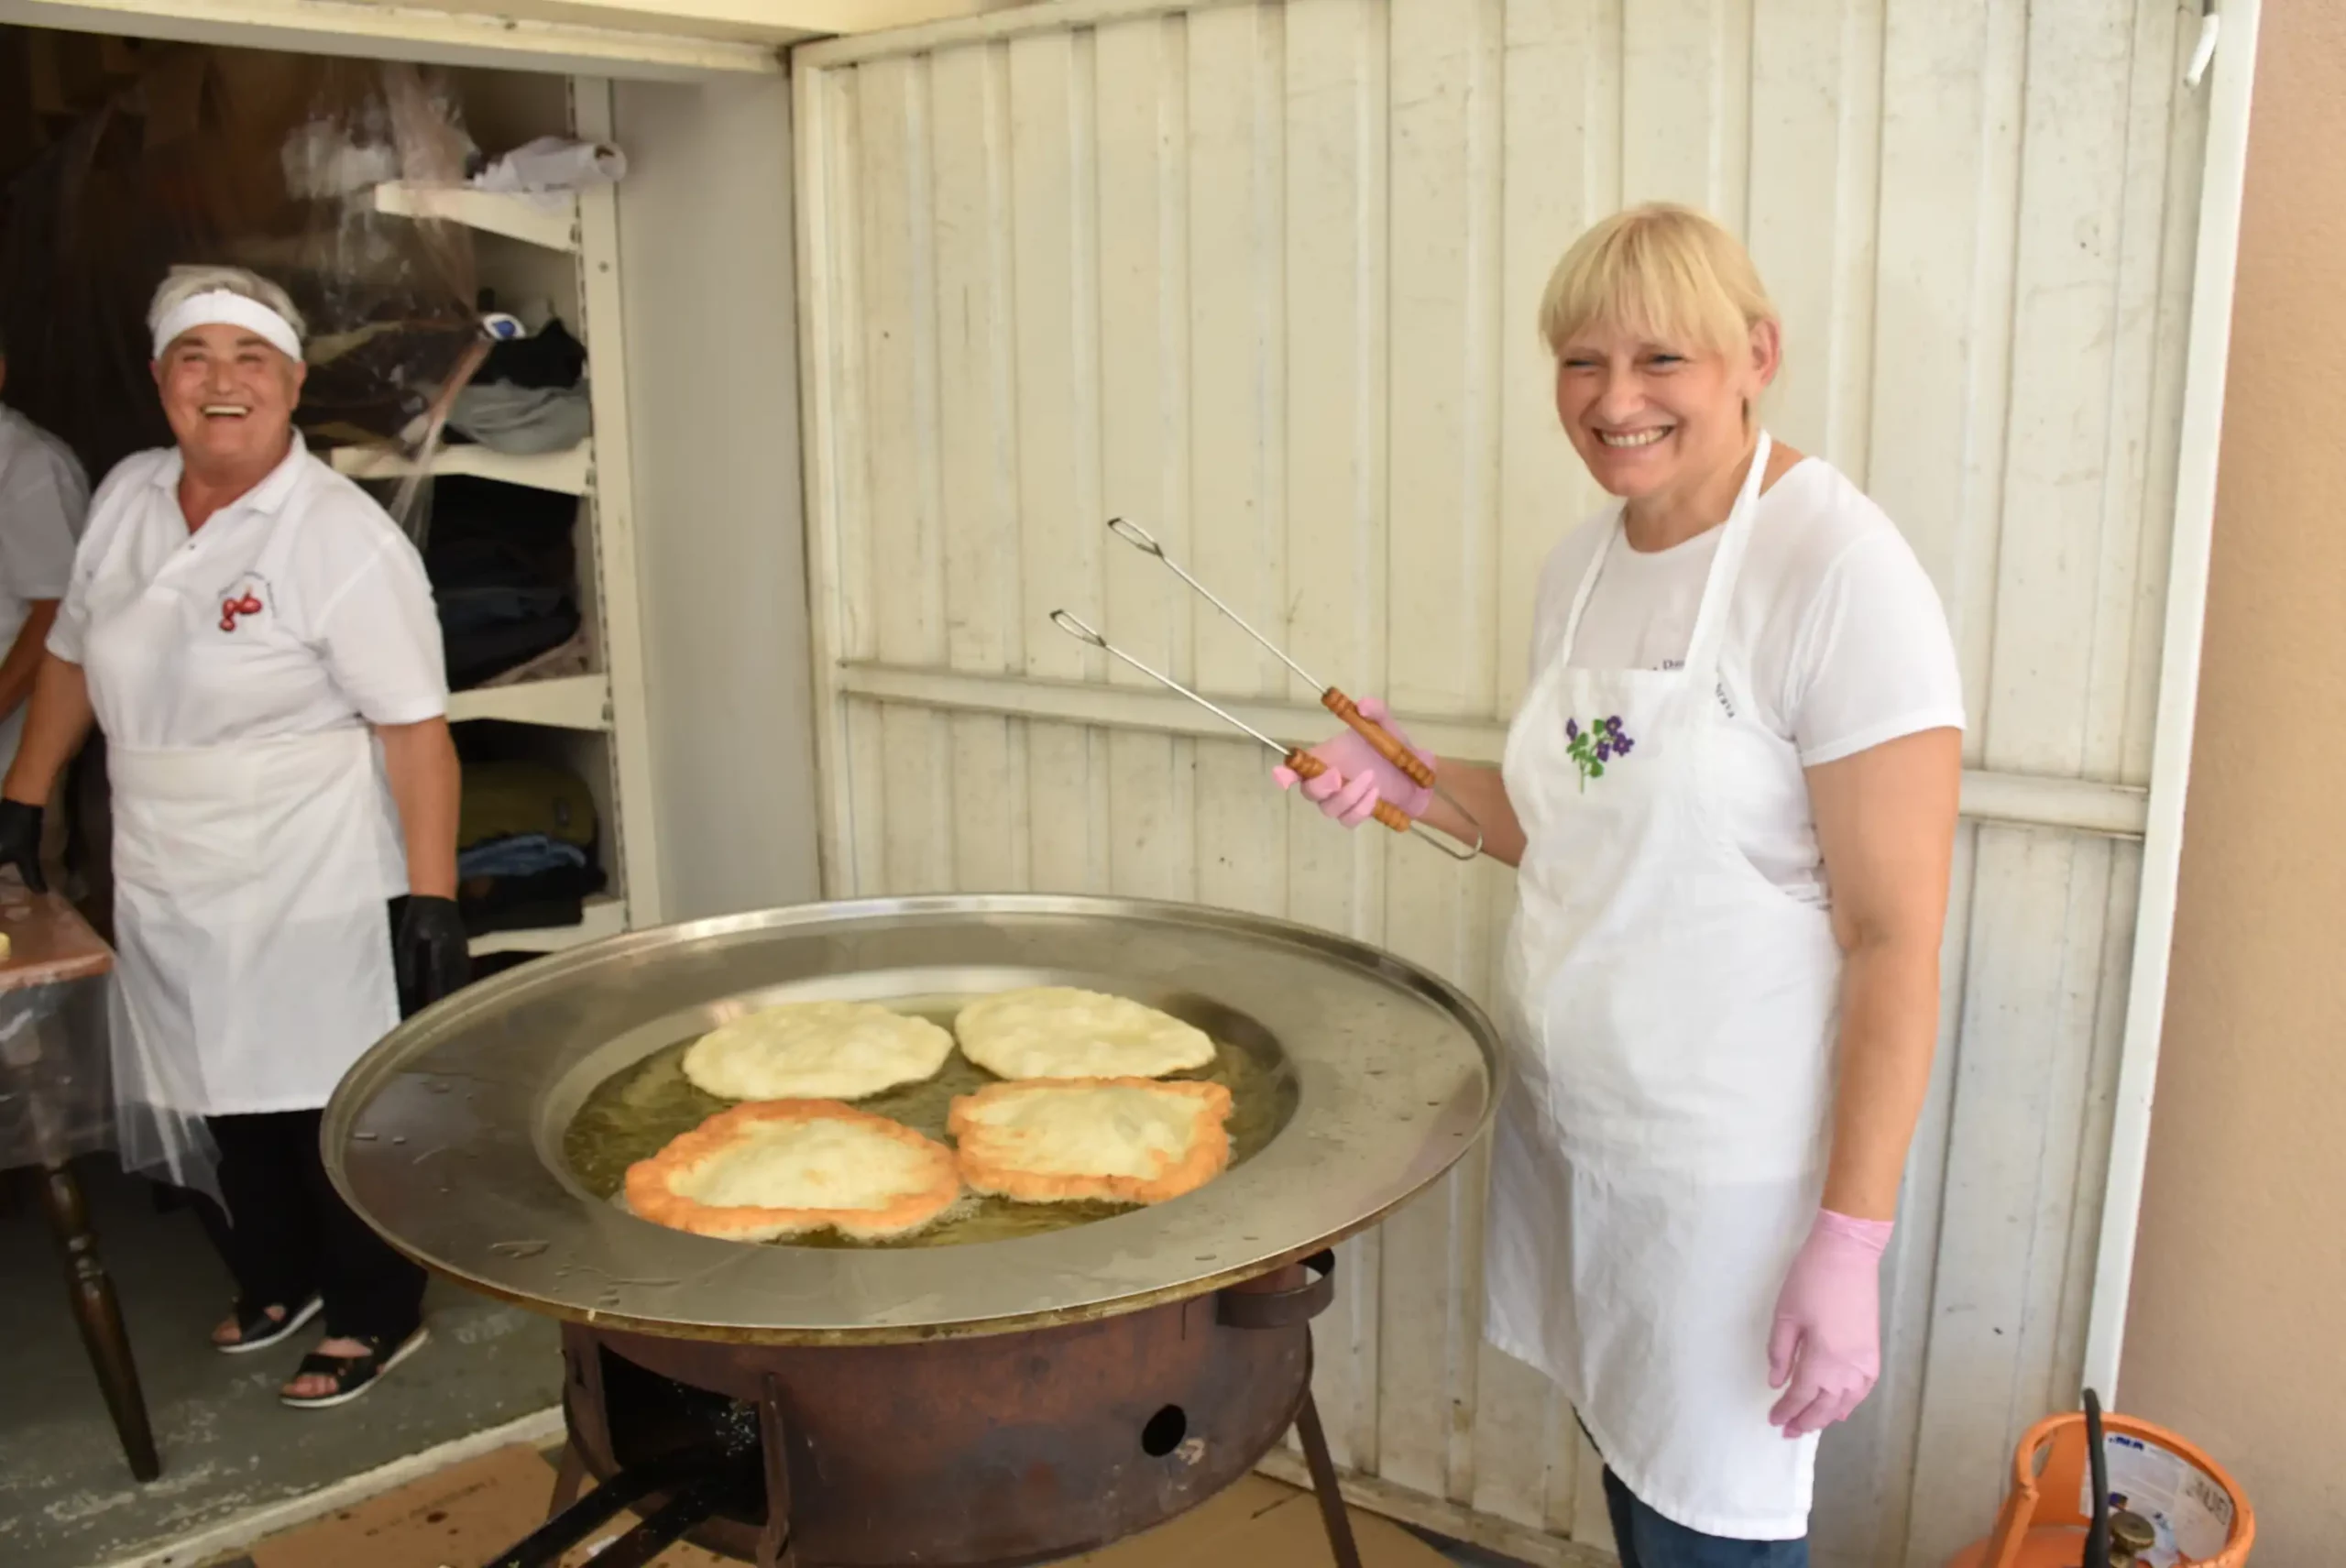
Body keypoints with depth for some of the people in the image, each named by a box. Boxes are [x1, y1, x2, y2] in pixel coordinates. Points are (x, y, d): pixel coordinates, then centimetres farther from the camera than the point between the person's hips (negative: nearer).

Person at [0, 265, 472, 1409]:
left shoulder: (342, 537, -17)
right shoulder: (126, 498, 3)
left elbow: (415, 729, -19)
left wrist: (432, 896, -23)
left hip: (312, 897, -6)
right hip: (170, 887, 6)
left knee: (335, 1108, 6)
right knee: (228, 1098, 19)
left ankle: (375, 1316, 26)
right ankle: (275, 1280, 42)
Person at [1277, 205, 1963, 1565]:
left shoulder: (1840, 572, -18)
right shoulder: (1584, 564, 5)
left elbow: (1897, 939, -18)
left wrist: (1852, 1243, -18)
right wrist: (1410, 785, 0)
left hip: (1731, 1175, -6)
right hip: (1570, 1126, 7)